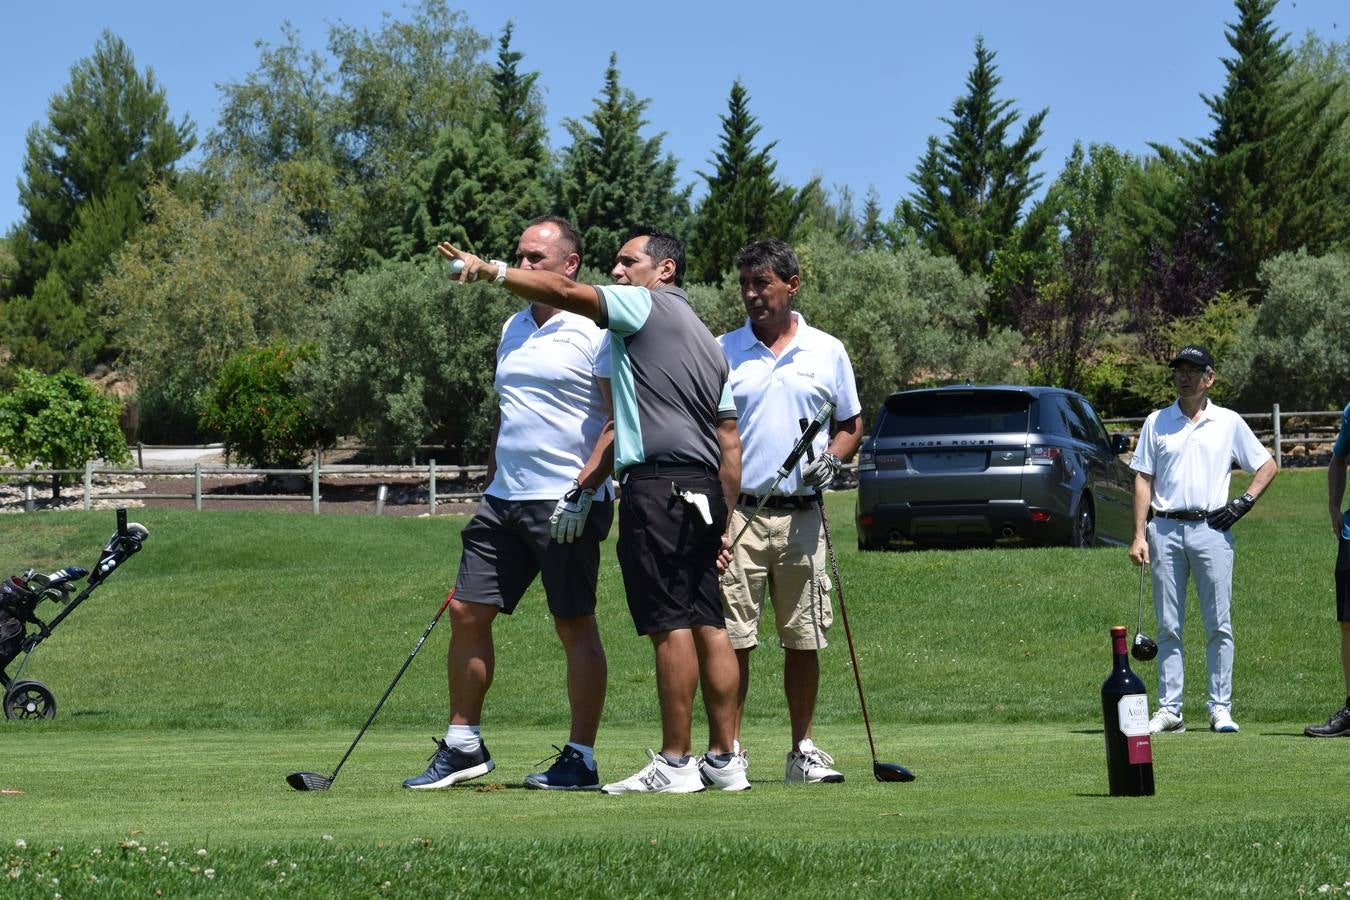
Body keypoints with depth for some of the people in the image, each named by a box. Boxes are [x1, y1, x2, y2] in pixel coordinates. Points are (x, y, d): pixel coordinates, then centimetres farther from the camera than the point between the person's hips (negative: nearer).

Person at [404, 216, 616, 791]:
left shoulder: (595, 330, -7)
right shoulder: (512, 329, 17)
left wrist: (583, 490, -19)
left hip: (569, 505, -8)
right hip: (504, 500, 8)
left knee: (575, 625, -4)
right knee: (467, 614, 5)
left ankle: (581, 759, 1)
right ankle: (463, 745, 14)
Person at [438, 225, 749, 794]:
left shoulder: (647, 305, 1)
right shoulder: (707, 340, 25)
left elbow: (567, 294, -13)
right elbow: (730, 441, 23)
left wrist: (490, 271, -11)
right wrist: (722, 522, 22)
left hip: (657, 486, -9)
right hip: (704, 489, 9)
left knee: (671, 625, -9)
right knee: (707, 625, 7)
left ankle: (675, 763, -10)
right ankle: (725, 760, 7)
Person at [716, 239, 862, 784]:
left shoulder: (827, 352, 9)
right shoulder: (721, 352, 5)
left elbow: (852, 423, 19)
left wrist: (833, 458, -3)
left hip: (801, 515, 2)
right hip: (736, 512, -1)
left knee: (804, 641, 4)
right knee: (731, 639, -5)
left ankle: (803, 750, 14)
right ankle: (728, 750, 1)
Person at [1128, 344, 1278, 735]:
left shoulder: (1229, 423, 8)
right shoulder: (1157, 422, 10)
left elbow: (1267, 465, 15)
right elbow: (1143, 479, 8)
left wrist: (1244, 502, 1)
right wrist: (1139, 535, 0)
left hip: (1211, 530, -1)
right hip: (1165, 530, 1)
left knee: (1219, 626, -3)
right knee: (1168, 626, 2)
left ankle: (1220, 708, 1)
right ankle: (1169, 710, 4)